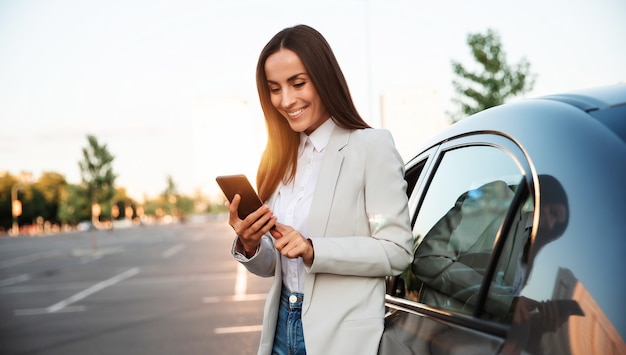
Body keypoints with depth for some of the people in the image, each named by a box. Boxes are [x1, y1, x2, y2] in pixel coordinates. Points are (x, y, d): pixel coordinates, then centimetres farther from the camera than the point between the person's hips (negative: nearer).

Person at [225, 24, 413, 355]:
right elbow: (270, 266, 11)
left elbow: (397, 251, -14)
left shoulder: (370, 146, -11)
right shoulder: (280, 159, 8)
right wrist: (249, 245, -10)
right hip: (283, 328, 6)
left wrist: (313, 250, -25)